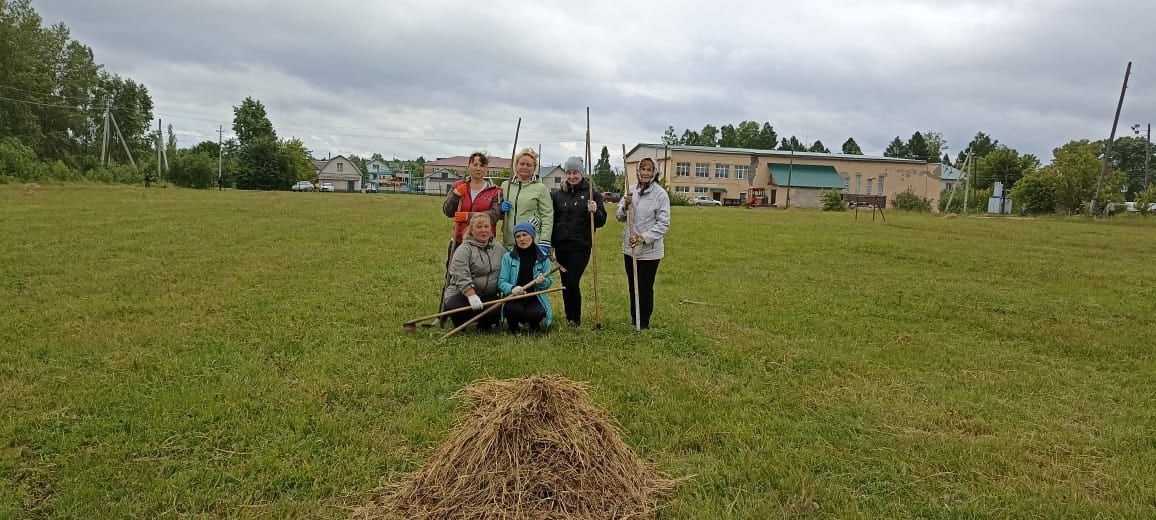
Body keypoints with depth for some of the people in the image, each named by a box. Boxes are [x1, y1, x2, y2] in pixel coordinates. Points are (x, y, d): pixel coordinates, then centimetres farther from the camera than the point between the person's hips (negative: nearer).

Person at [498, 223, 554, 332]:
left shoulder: (543, 258, 6)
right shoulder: (508, 257, 3)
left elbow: (548, 284, 7)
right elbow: (501, 282, -3)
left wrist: (542, 282, -18)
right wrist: (512, 289, -25)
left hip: (535, 298, 1)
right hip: (514, 298, -1)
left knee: (535, 313, -31)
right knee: (513, 310, -34)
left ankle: (534, 326, 8)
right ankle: (514, 327, 2)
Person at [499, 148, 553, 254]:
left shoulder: (540, 188, 1)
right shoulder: (505, 185, 13)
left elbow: (547, 216, -3)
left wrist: (544, 242, -11)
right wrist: (501, 209, 0)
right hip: (508, 242, 4)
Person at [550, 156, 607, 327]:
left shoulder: (592, 193, -1)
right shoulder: (558, 194, 8)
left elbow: (601, 222, -2)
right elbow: (553, 221, 11)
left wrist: (595, 211, -22)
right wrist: (550, 245, 5)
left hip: (581, 246, -4)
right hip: (561, 246, 4)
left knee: (572, 282, -10)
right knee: (565, 283, 8)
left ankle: (576, 319, 9)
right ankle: (569, 318, 22)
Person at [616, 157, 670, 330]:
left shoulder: (660, 194, -10)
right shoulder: (631, 191, 5)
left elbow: (663, 223, -13)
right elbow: (619, 217, 8)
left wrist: (644, 237, -21)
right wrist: (625, 206, -13)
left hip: (649, 250, -5)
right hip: (629, 248, 5)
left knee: (646, 288, 5)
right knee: (633, 287, 17)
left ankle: (644, 324, 20)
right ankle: (634, 320, 33)